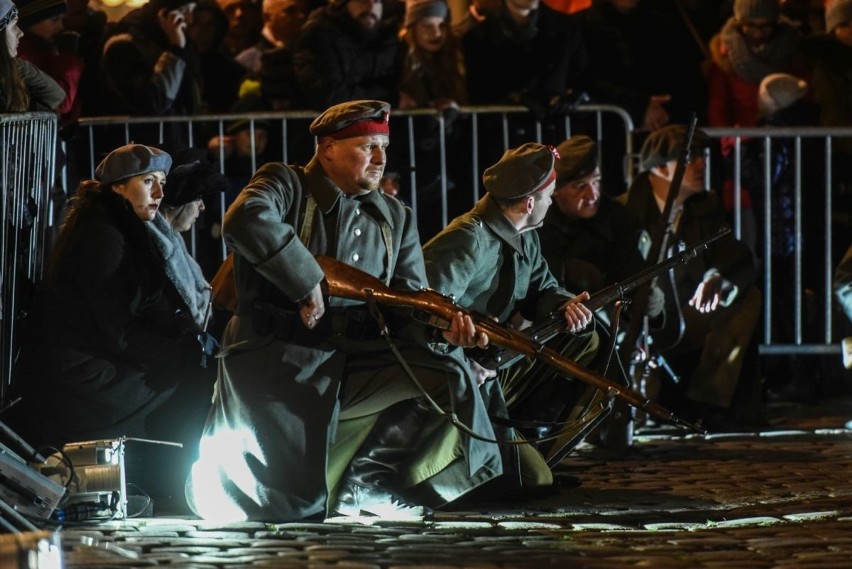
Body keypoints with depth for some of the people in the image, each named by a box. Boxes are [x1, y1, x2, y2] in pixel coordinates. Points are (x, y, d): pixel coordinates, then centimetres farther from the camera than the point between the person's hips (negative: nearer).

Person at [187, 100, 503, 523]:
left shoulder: (395, 218, 16)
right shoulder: (284, 185, -1)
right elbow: (246, 220, -25)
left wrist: (442, 326, -14)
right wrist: (308, 283, -24)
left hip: (359, 361, 6)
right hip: (276, 357, -6)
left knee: (450, 384, -15)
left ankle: (365, 488, -6)